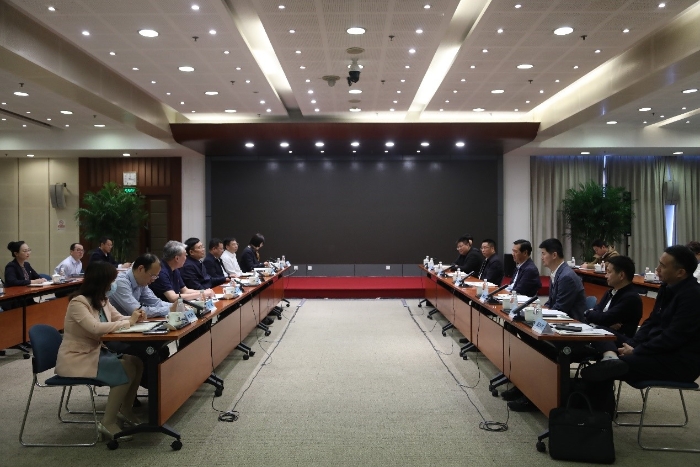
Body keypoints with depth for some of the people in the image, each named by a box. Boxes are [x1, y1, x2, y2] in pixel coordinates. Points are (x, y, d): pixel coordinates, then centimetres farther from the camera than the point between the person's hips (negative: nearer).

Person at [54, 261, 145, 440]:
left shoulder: (101, 300, 5)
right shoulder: (78, 302, -22)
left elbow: (118, 318, 12)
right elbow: (96, 328, -34)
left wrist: (133, 318, -11)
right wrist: (128, 322, -25)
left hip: (96, 351, 9)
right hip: (76, 359, -9)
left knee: (136, 362, -9)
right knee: (127, 370, -22)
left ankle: (125, 409, 10)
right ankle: (107, 423, -11)